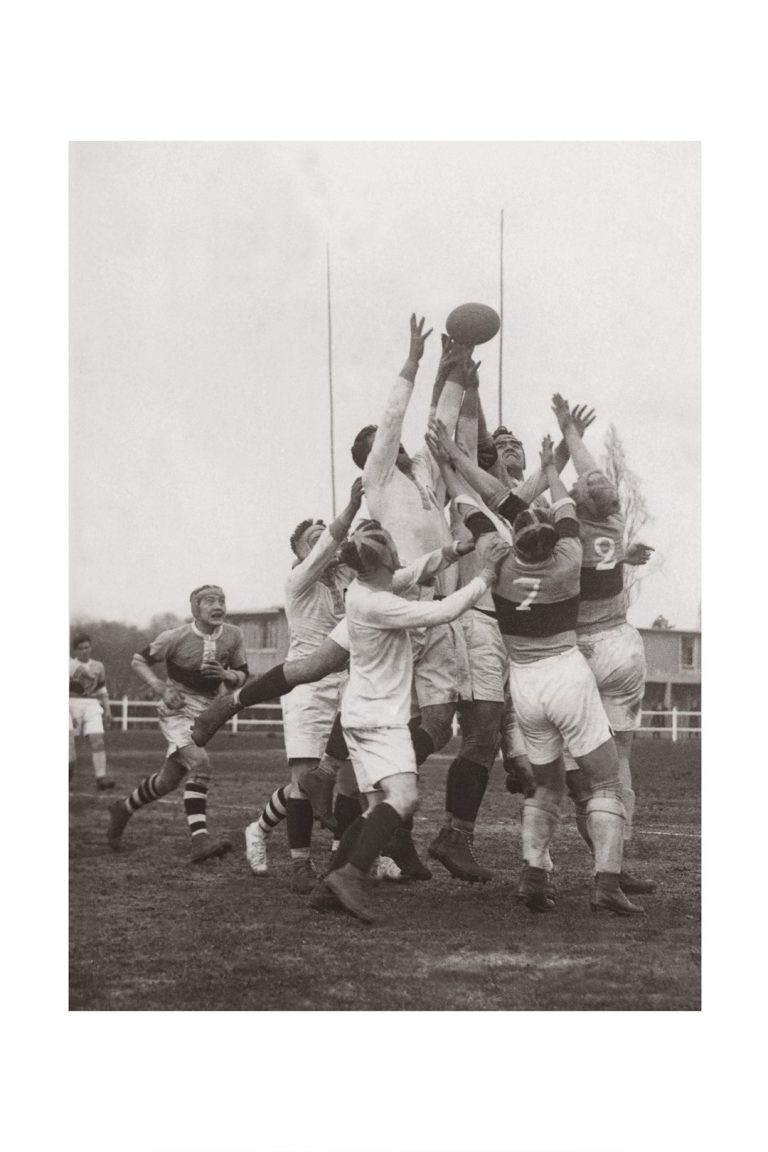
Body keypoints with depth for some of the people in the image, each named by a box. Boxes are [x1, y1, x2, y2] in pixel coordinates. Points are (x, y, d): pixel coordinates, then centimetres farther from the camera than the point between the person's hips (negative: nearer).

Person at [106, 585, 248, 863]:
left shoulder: (233, 637, -3)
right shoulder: (176, 637, -14)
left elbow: (242, 678, 7)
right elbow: (139, 661, -2)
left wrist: (227, 675, -16)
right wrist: (161, 688, -18)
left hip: (204, 713, 6)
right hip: (177, 710, -6)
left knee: (168, 781, 12)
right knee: (200, 763, -28)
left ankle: (123, 809, 39)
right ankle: (200, 839, -33)